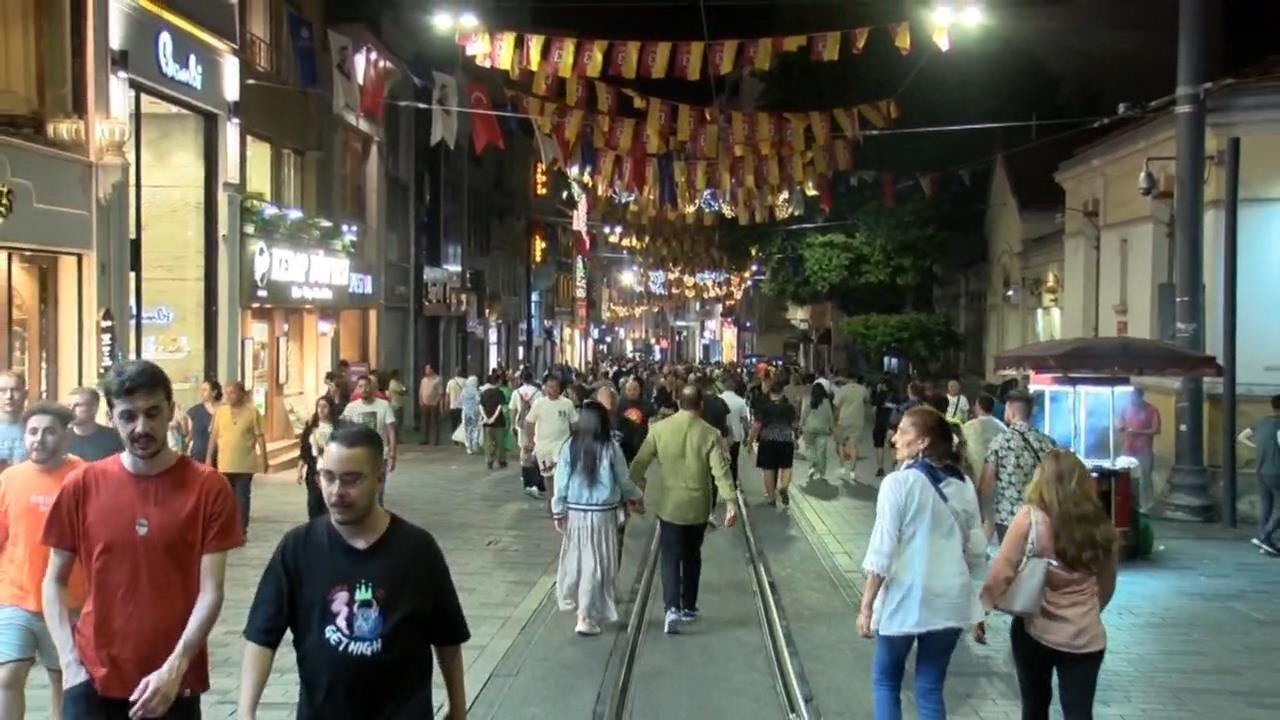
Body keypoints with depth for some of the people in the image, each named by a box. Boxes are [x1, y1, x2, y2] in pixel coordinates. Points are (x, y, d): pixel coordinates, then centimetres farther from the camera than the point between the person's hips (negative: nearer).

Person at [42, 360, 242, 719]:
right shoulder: (82, 485, -1)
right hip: (93, 677, 1)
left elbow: (210, 591, -7)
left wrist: (174, 668, -15)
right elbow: (55, 582, 6)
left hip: (173, 682, -1)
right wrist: (69, 660, -4)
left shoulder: (208, 487, -6)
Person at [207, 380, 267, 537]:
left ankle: (241, 531, 9)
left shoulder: (252, 412, -4)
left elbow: (260, 436, -3)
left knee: (242, 498, 2)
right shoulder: (220, 411, 5)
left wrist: (263, 458, -6)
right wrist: (209, 457, 6)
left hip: (245, 464, -3)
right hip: (224, 464, 3)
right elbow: (213, 436, 9)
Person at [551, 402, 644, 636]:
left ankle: (573, 599, 36)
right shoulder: (611, 448, -10)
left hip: (575, 512, 2)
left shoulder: (569, 447, -6)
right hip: (602, 513, -2)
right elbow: (624, 481, 0)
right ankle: (586, 617, 5)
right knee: (596, 564, 4)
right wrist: (635, 497, 19)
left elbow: (561, 482, -3)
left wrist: (558, 511, 8)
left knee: (577, 558, 19)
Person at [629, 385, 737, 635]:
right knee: (692, 557, 18)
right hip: (698, 507, 1)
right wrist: (731, 503, -12)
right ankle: (689, 607, 26)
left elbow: (640, 463, -4)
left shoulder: (659, 429, -7)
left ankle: (672, 608, -15)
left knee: (671, 558, 2)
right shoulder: (710, 434, -9)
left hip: (670, 506, -1)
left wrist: (634, 488, 12)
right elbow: (721, 471, -14)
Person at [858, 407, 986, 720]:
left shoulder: (898, 482, -11)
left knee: (885, 680, 16)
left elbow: (882, 550, -13)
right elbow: (976, 551, 9)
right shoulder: (963, 485, 6)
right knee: (930, 688, 12)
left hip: (907, 598, -4)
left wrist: (866, 605, -7)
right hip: (950, 599, 5)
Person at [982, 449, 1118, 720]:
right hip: (1085, 636, 2)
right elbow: (1107, 584, 12)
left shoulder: (1029, 517, -12)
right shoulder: (1099, 524, 0)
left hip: (1035, 630, -2)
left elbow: (1000, 574, -15)